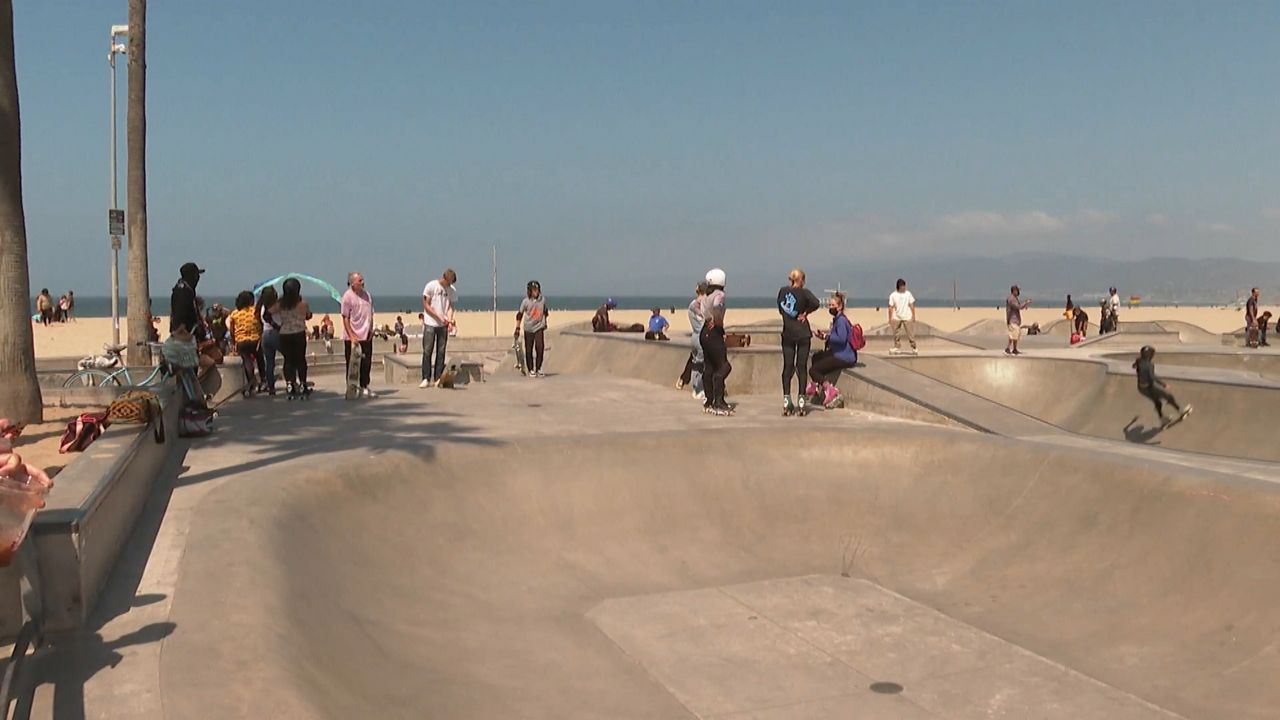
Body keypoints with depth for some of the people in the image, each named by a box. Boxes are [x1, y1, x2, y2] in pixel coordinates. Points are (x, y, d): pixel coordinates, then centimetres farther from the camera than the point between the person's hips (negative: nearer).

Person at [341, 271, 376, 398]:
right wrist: (351, 335, -15)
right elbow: (345, 318, -11)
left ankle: (364, 387, 18)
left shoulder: (366, 294, 9)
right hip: (352, 337, -6)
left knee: (366, 363, 8)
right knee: (352, 364, 3)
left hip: (366, 336, 6)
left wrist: (371, 330, 3)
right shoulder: (347, 296, -9)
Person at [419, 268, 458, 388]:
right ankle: (426, 378, 1)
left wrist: (449, 320, -13)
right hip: (430, 323, -3)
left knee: (441, 352, 4)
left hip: (443, 325, 3)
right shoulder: (431, 286, -7)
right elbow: (426, 305, -6)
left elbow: (450, 307, 5)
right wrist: (439, 317, -14)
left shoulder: (452, 290, 4)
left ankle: (438, 378, 9)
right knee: (427, 351, -3)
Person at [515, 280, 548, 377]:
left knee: (540, 347, -11)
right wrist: (517, 328, -2)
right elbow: (519, 315, -1)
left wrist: (545, 323, 24)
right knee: (529, 350, 3)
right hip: (528, 329, -1)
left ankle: (538, 369, 2)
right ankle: (531, 370, 16)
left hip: (539, 328, 1)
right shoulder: (525, 302, -9)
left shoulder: (543, 300, -2)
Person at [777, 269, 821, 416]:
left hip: (787, 334, 3)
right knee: (802, 366, 2)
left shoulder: (782, 291, 4)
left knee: (787, 366, 4)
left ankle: (786, 400, -4)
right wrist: (805, 312, -8)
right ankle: (801, 401, 0)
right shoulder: (804, 292, -7)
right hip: (803, 334, -3)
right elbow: (816, 303, -22)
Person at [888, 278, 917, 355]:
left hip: (907, 317, -1)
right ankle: (897, 348, 14)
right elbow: (891, 307, 1)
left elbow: (911, 305, 5)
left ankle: (913, 348, 5)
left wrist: (913, 316, 1)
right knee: (896, 334, 5)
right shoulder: (893, 295, 0)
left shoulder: (908, 294, 2)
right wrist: (890, 318, -2)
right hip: (896, 318, 1)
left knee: (911, 333, -3)